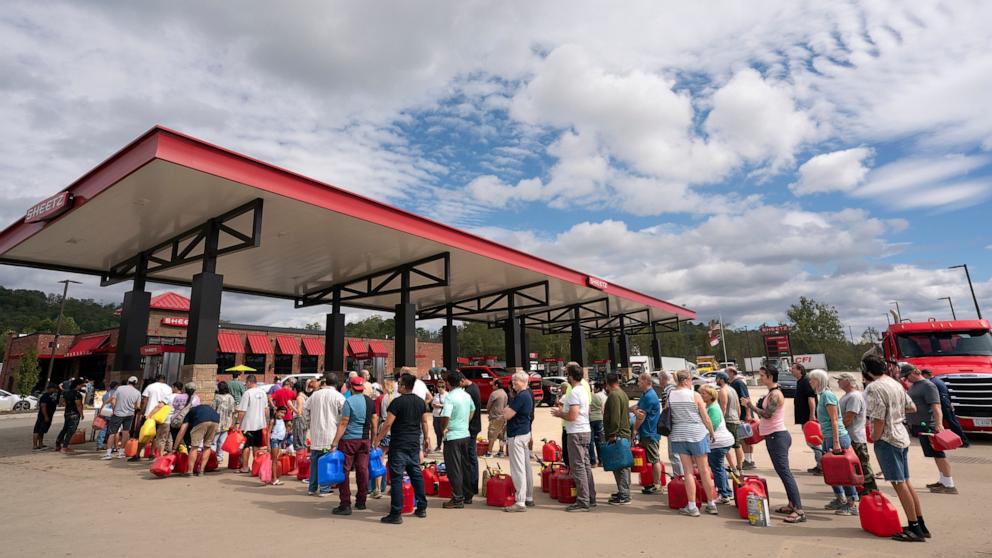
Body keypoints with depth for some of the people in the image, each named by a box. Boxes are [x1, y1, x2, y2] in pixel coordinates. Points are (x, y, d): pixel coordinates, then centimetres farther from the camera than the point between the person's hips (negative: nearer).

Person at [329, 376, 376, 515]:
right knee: (362, 470, 10)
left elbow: (343, 424, -13)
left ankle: (345, 505, 2)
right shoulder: (370, 402, 6)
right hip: (365, 440, 5)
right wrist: (373, 441, 20)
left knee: (344, 471, 2)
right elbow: (374, 424, 10)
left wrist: (334, 443, -10)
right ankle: (361, 502, 19)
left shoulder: (349, 401, -11)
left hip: (348, 440, -5)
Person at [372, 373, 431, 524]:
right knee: (416, 474, 16)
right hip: (415, 444, 6)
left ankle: (396, 514, 2)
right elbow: (425, 422, 10)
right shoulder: (421, 401, 5)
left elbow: (388, 423, -14)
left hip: (399, 445, -6)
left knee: (396, 477, -1)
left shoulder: (397, 401, -13)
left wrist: (378, 439, -5)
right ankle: (422, 508, 24)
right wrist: (427, 438, 20)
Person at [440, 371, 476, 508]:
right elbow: (473, 410, 22)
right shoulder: (467, 395, 6)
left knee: (454, 469, 1)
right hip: (466, 434, 7)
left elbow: (445, 416, -27)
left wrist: (444, 428, -8)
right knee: (465, 466, 17)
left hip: (452, 436, -7)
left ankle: (457, 499, 7)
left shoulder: (450, 397, -17)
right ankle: (468, 495, 27)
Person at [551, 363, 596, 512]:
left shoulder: (574, 393, -17)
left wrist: (559, 414, -6)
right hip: (585, 431, 10)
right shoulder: (584, 390, 13)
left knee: (578, 467, -4)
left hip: (576, 433, -10)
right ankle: (590, 499, 21)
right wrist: (563, 410, 19)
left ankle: (583, 502, 1)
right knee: (585, 465, 14)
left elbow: (572, 416, -22)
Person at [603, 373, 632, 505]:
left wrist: (612, 435, -18)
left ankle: (624, 496, -1)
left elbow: (615, 418, -21)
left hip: (617, 436, -10)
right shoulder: (622, 394, 16)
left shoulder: (614, 395, -15)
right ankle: (623, 492, 24)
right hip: (624, 434, 10)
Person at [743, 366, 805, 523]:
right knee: (782, 471, 16)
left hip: (777, 436, -11)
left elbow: (767, 414, -25)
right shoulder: (772, 393, 14)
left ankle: (799, 510, -12)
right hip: (774, 436, 11)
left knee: (784, 472, -12)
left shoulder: (775, 394, -17)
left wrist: (750, 405, -16)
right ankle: (792, 504, 25)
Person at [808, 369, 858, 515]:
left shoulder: (828, 395, -16)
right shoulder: (822, 395, 11)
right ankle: (840, 499, 28)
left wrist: (836, 442, -21)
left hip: (837, 437, -9)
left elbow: (834, 420, -19)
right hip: (828, 438, 9)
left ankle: (852, 505, 9)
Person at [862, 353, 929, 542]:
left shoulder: (874, 388, -18)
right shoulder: (895, 383, 9)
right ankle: (921, 525, 22)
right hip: (902, 436, 9)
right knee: (905, 482, 15)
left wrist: (875, 438, -8)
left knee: (899, 483, -2)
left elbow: (878, 419, -20)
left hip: (887, 438, -9)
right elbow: (912, 407, 20)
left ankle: (914, 528, 4)